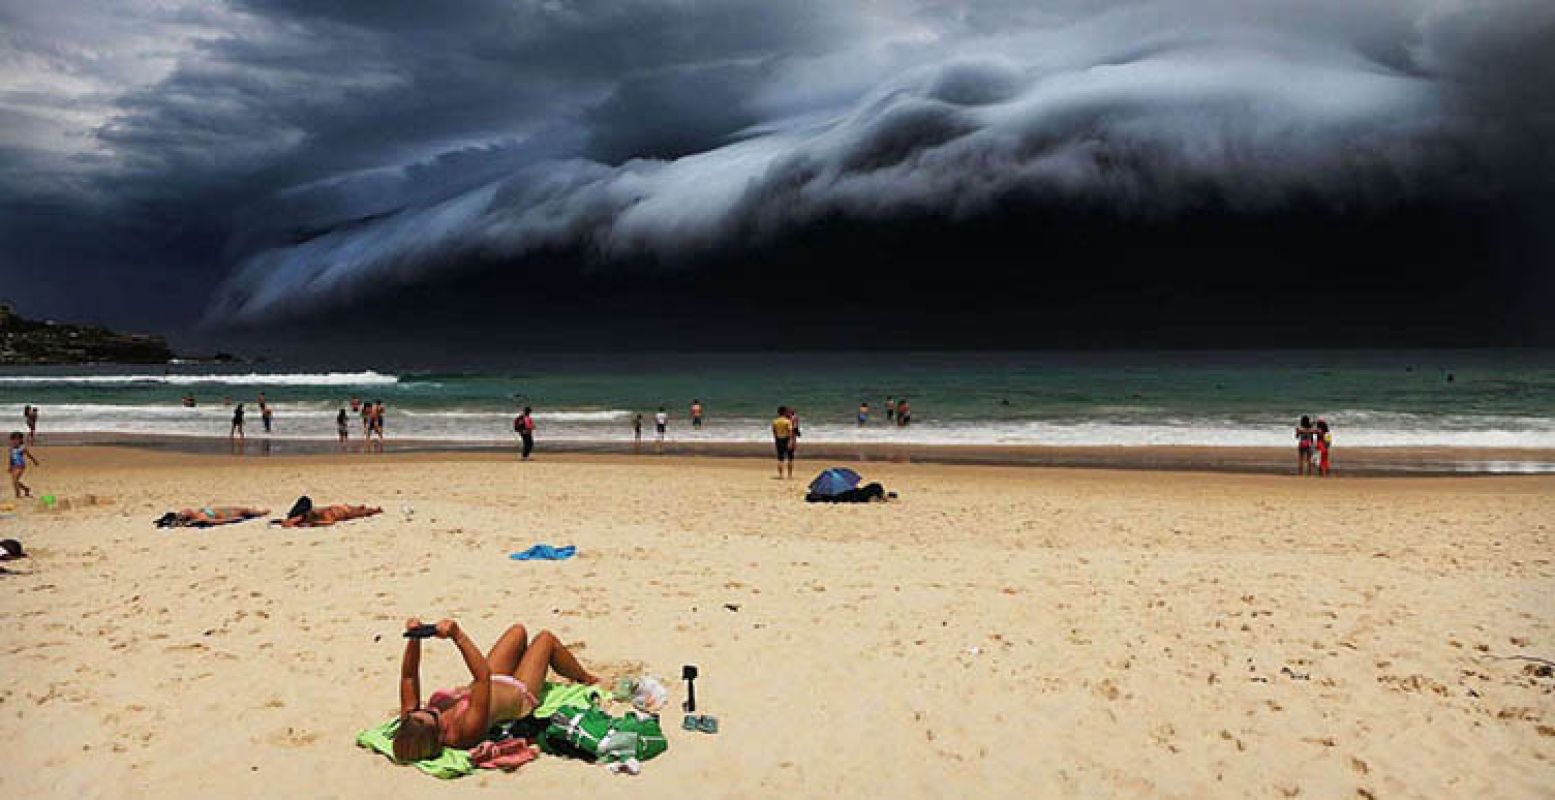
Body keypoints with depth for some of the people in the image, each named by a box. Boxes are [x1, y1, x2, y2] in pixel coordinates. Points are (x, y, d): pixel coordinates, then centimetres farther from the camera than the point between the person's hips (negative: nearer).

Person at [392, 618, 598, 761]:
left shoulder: (410, 724, -31)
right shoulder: (466, 730, -48)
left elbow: (408, 677, -24)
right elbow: (483, 675, -53)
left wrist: (413, 639, -38)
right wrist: (457, 635, -59)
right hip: (519, 695, -6)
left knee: (518, 631, 22)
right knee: (546, 638, 13)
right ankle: (586, 678, 45)